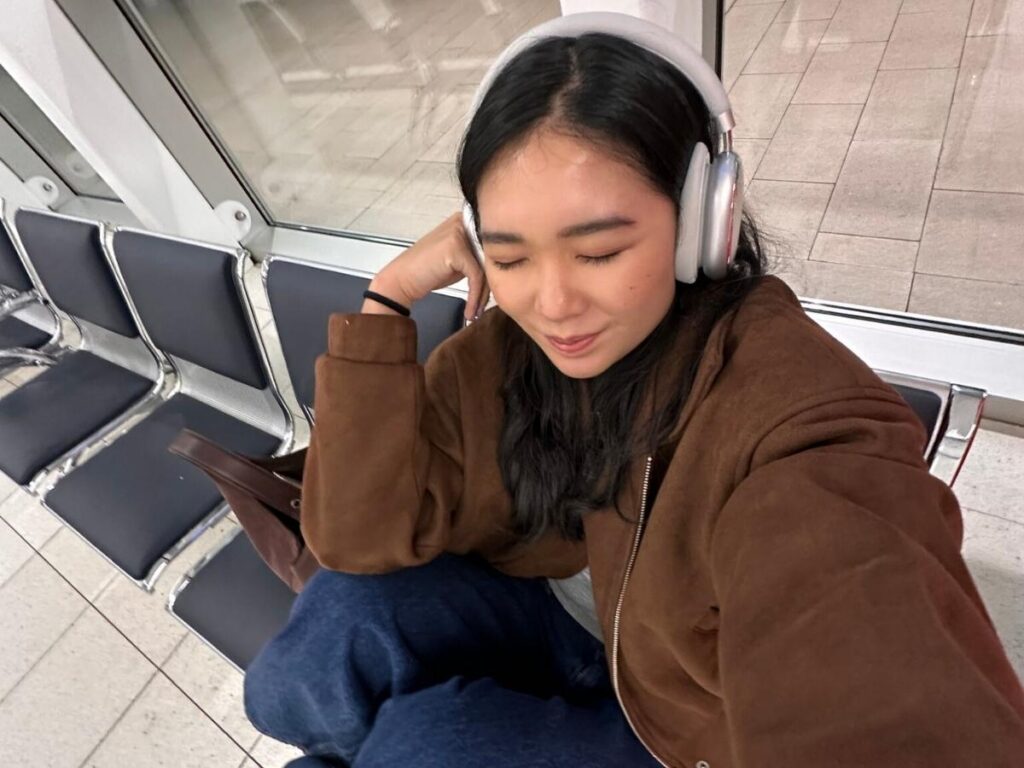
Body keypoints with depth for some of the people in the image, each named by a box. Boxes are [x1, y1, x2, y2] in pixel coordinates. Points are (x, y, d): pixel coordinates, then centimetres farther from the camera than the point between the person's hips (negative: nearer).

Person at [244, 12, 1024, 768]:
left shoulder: (797, 421, -34)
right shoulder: (502, 352, -18)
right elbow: (361, 539, -20)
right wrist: (390, 297, -28)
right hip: (564, 626, 3)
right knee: (341, 618, -18)